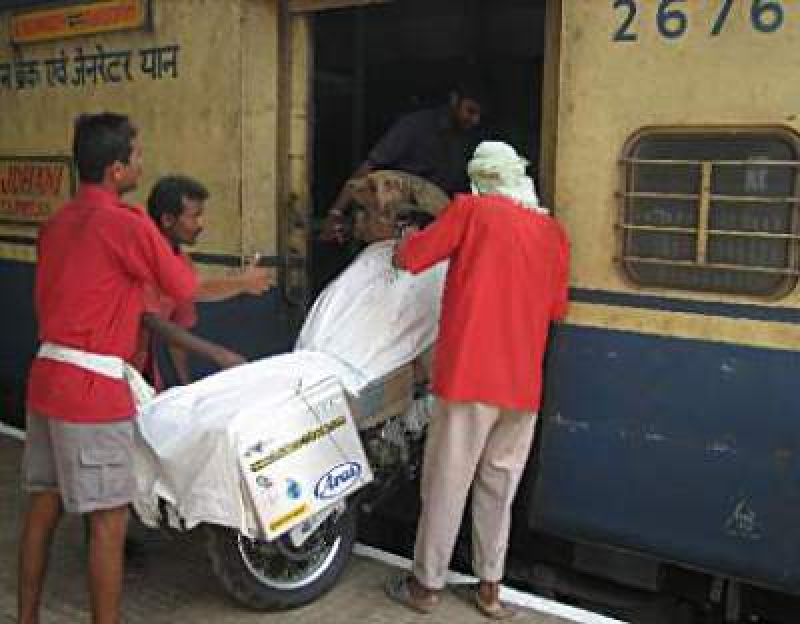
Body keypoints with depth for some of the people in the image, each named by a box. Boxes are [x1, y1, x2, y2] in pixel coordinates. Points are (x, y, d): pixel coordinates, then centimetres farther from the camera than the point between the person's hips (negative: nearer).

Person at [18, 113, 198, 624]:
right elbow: (184, 288, -4)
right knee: (110, 520, 1)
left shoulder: (58, 222, 12)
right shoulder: (126, 223, -13)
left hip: (46, 376, 9)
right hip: (93, 389, -9)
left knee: (44, 507, 17)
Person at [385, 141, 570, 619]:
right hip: (523, 382, 5)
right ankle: (490, 588, 24)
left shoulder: (473, 209, -3)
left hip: (471, 374, -4)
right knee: (499, 485, 16)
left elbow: (410, 258, 1)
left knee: (447, 481, 7)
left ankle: (427, 585, 19)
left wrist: (407, 243, 22)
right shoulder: (554, 231, 10)